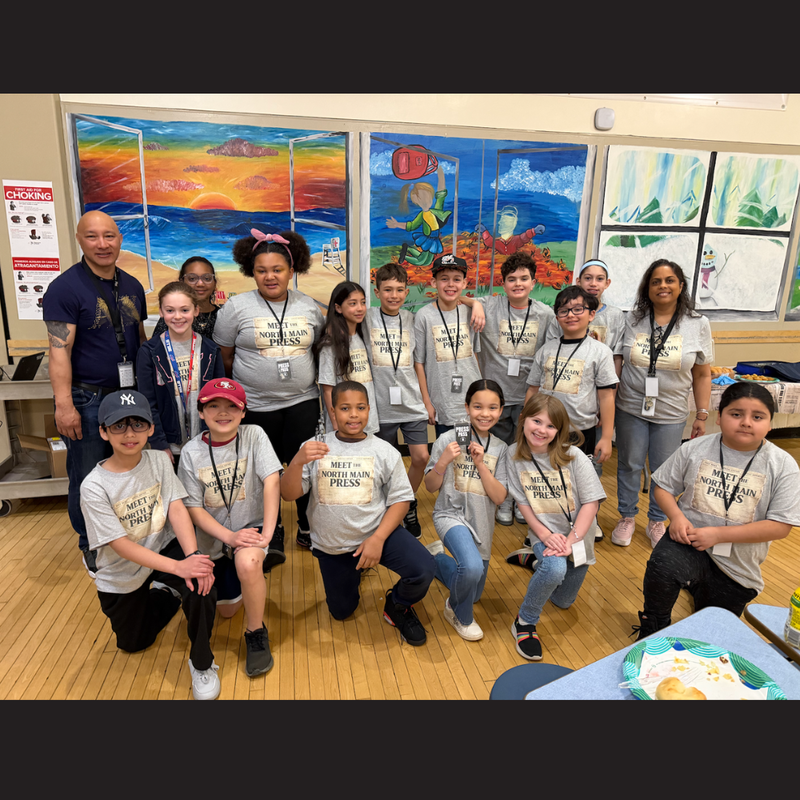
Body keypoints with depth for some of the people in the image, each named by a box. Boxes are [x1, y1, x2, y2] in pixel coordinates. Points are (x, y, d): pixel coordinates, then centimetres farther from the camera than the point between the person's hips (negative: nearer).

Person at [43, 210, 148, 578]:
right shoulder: (65, 288, -10)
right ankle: (91, 546, 27)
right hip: (87, 399, -5)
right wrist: (64, 405, -20)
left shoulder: (132, 286, 9)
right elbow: (59, 351, -15)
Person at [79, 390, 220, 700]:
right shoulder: (94, 486, -22)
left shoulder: (159, 461, -12)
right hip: (122, 576, 0)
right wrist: (179, 567, -34)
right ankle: (166, 595, 43)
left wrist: (192, 556, -35)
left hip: (163, 547, 0)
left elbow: (177, 509, -18)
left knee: (201, 586, -29)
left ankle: (201, 663, -4)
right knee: (132, 644, 15)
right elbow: (122, 546, -24)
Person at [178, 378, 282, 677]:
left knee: (247, 562, -36)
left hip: (251, 526, -3)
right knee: (226, 610, 11)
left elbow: (272, 481, -20)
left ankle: (256, 633, -10)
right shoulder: (192, 453, -8)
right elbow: (194, 509, -8)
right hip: (215, 537, 3)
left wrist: (266, 535, -28)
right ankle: (261, 561, 40)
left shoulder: (253, 435, -12)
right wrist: (230, 537, -22)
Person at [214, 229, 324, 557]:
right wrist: (248, 381, 5)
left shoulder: (309, 306, 4)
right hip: (256, 406, -1)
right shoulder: (237, 307, -4)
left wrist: (302, 375, 8)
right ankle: (271, 532, 31)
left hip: (303, 401, 2)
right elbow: (224, 356, 2)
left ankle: (308, 528, 28)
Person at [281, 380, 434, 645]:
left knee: (423, 569, -24)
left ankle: (398, 606, 10)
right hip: (330, 544, 2)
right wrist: (297, 461, -31)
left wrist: (377, 538, -18)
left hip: (377, 531, -1)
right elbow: (288, 494, -12)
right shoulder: (315, 448, -6)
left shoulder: (384, 451, -6)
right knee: (341, 612, 15)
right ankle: (352, 569, 46)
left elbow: (400, 499, -5)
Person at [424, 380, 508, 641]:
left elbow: (499, 497, -7)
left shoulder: (500, 449, 0)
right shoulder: (448, 439, -11)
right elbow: (431, 487, -5)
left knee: (472, 594, 16)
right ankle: (460, 615, -1)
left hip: (481, 524, 5)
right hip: (451, 515, -5)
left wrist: (481, 463, -18)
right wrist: (443, 462, -23)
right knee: (472, 567, -33)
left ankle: (436, 558, 42)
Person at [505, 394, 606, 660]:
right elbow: (522, 502, -7)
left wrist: (570, 541, -22)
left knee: (563, 601, 16)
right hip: (544, 532, -1)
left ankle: (542, 561, 45)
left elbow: (591, 503, -15)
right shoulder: (514, 455, -12)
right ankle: (524, 623, -9)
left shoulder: (573, 457, -17)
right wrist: (545, 535, -18)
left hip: (577, 535, 2)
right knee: (555, 569, -34)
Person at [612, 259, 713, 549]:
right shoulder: (632, 319, -2)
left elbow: (702, 375, 1)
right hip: (631, 408, 0)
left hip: (670, 414, 0)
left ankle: (657, 522, 32)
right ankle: (627, 517, 30)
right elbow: (617, 362, 2)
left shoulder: (698, 324, -2)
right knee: (629, 465, 11)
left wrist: (702, 416, -1)